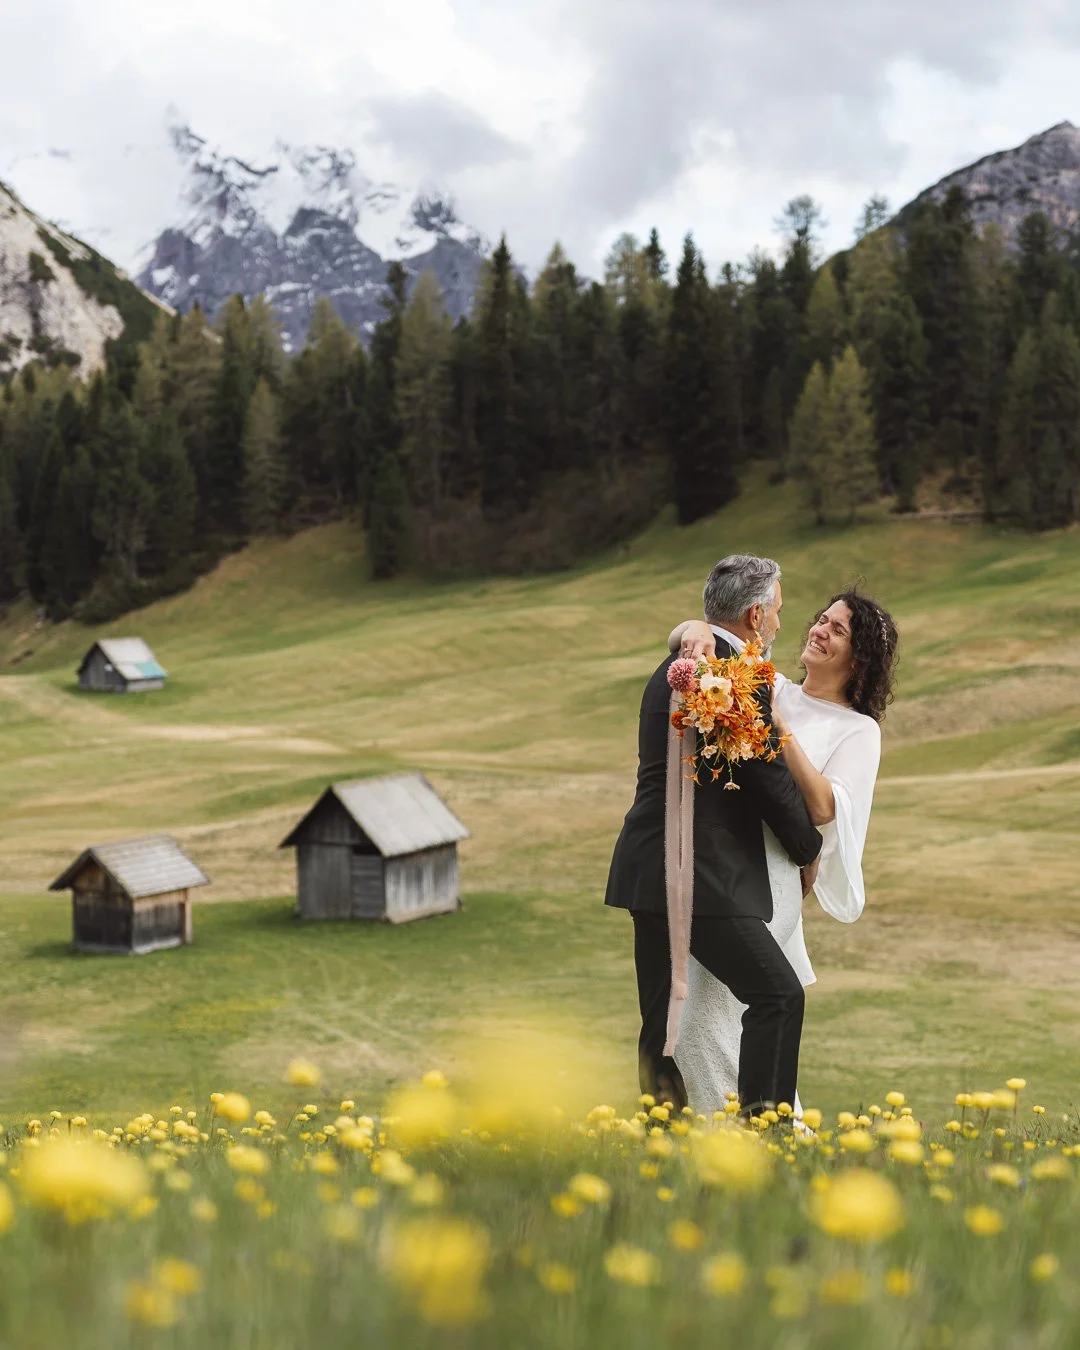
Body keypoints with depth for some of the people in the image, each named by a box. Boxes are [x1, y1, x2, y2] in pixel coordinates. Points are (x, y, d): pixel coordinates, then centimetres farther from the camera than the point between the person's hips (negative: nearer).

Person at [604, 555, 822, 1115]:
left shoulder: (672, 669, 18)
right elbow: (770, 779, -10)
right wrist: (809, 850, 7)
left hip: (648, 872, 10)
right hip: (699, 877, -10)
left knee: (662, 1022, 11)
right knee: (778, 993, -7)